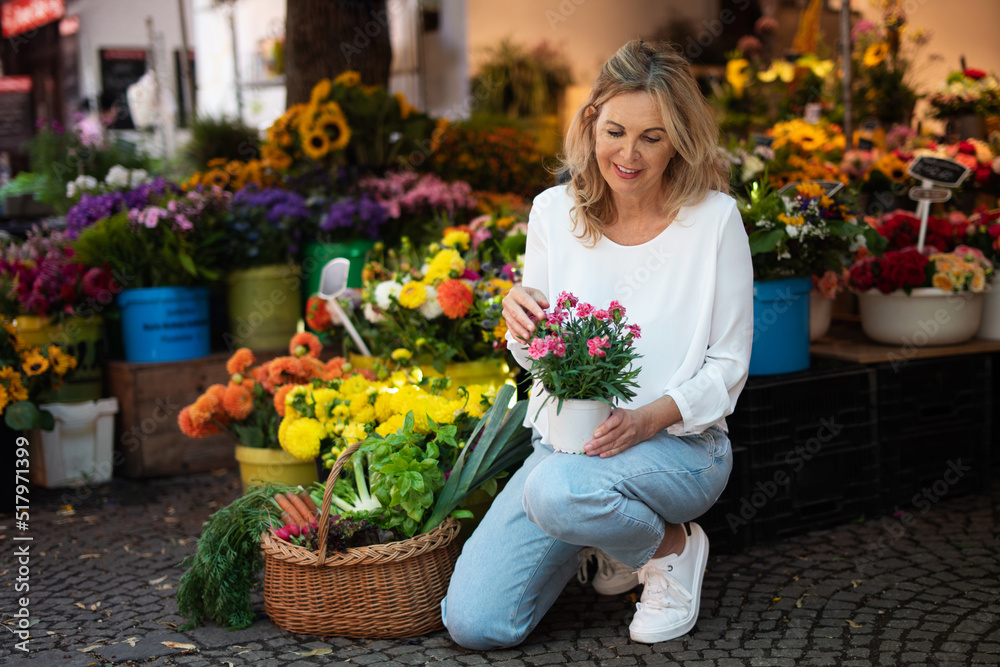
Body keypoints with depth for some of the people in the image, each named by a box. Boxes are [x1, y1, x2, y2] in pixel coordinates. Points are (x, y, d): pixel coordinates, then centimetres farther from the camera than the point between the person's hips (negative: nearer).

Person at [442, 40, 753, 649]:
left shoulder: (714, 218, -10)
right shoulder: (554, 211, -1)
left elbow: (729, 366, -5)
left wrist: (653, 417, -23)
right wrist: (521, 317, -17)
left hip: (680, 443, -4)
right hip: (565, 438, 4)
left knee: (558, 490, -38)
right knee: (474, 624, -9)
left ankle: (672, 544, -3)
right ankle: (610, 537, 19)